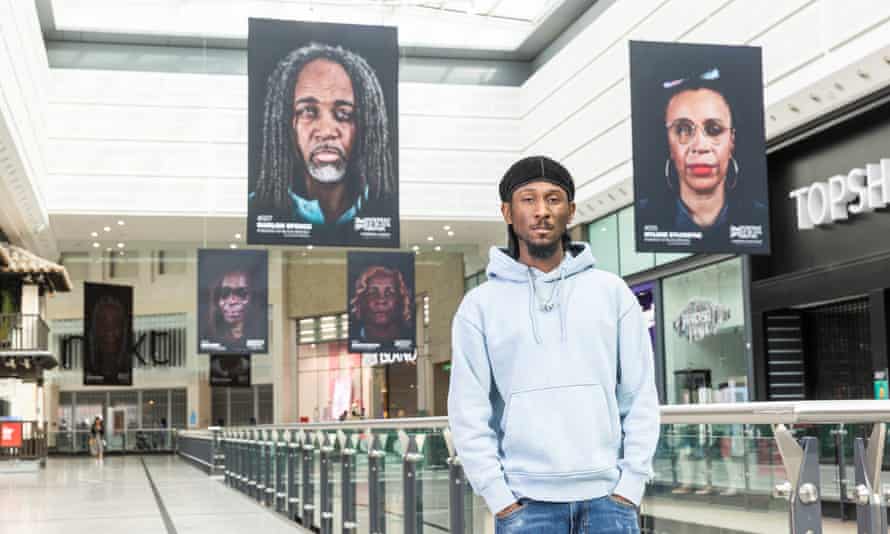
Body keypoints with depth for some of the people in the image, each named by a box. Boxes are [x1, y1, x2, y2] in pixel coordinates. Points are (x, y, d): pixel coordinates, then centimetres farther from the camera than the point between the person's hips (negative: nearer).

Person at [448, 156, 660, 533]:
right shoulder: (480, 305, 5)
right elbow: (469, 413, 1)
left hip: (608, 496, 1)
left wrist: (630, 486, -3)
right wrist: (500, 498, -6)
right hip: (526, 503, -1)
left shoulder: (612, 292, 8)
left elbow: (641, 397, 5)